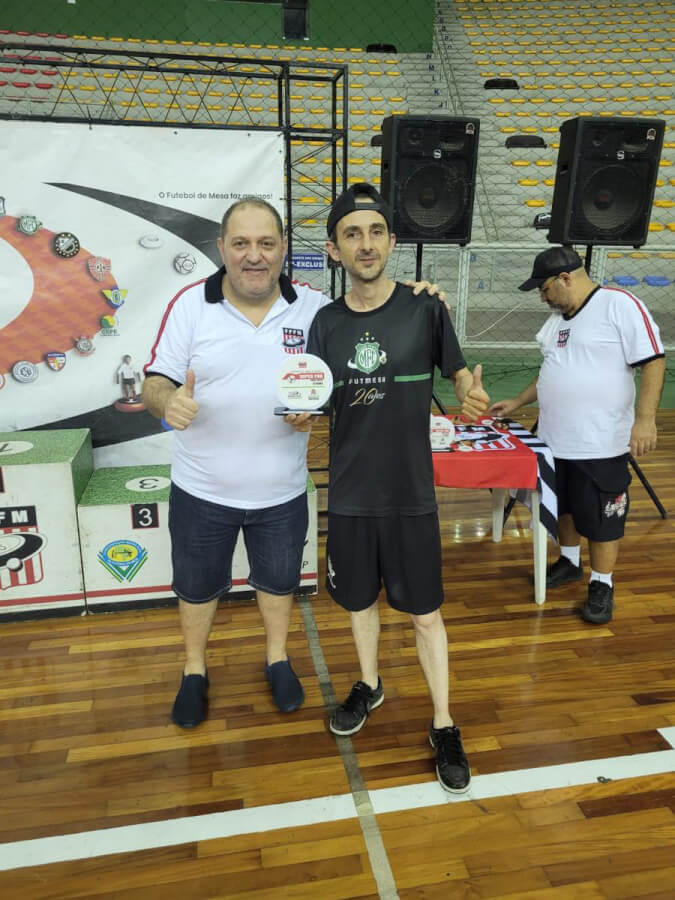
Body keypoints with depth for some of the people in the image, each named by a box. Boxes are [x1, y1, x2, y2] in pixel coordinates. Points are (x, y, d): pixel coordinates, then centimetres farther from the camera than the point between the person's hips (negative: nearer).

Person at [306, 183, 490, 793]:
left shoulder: (424, 309, -7)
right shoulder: (327, 322, 0)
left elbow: (459, 374, 0)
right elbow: (319, 403, 7)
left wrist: (473, 397, -23)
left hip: (411, 494, -2)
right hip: (350, 495, 3)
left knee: (425, 612, 8)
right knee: (359, 599, 19)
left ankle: (444, 726, 28)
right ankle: (369, 685, 46)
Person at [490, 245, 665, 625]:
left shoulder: (620, 305, -12)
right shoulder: (556, 319, 12)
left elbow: (653, 361, -15)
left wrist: (645, 418, -22)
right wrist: (517, 402, 19)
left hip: (601, 443, -7)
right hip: (555, 439, 7)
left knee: (601, 516, 5)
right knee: (564, 505, 20)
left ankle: (602, 585, 20)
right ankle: (570, 561, 40)